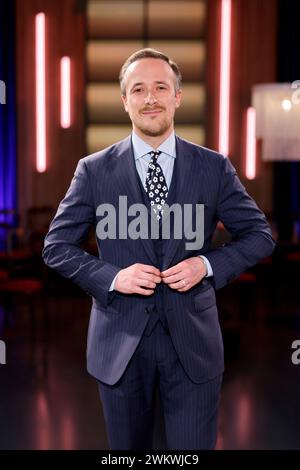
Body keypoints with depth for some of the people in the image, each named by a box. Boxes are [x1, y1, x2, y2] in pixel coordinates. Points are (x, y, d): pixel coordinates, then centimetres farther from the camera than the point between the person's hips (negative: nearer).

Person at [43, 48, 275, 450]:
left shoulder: (214, 167, 1)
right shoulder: (94, 170, -1)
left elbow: (259, 235, 6)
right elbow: (56, 246, 2)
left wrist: (208, 264, -11)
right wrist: (111, 277, -15)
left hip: (192, 342, 0)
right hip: (120, 341, 1)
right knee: (127, 448, 18)